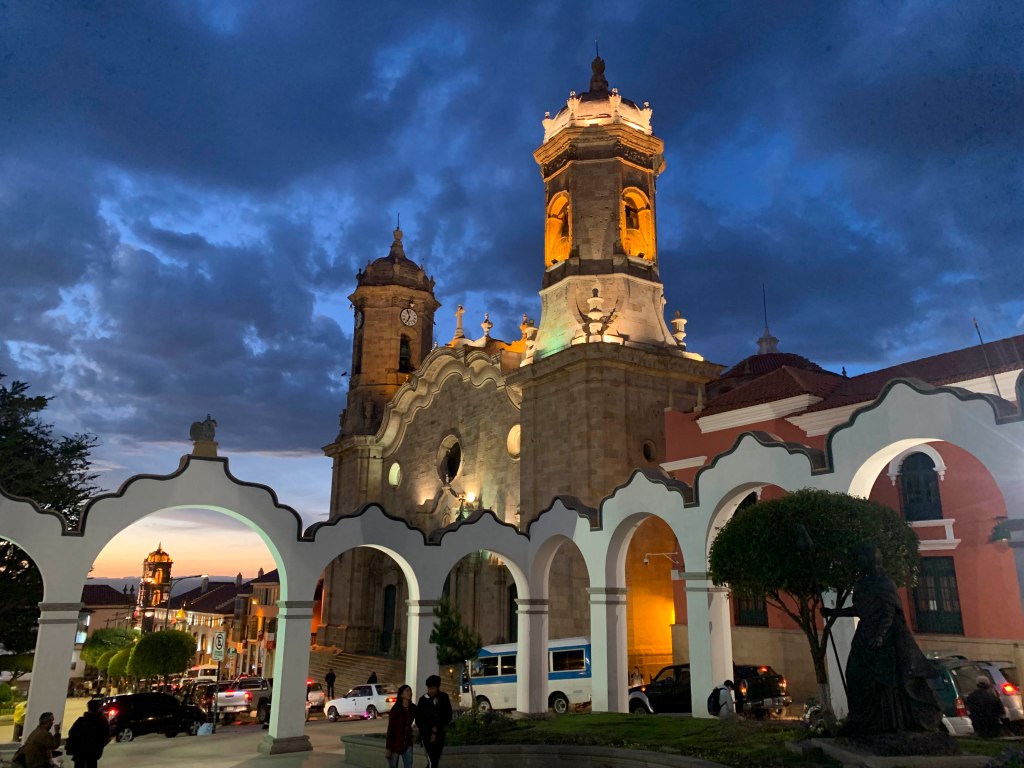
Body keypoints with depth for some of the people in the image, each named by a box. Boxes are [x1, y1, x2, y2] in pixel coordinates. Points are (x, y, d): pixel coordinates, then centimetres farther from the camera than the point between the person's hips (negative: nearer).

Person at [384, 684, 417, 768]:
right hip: (395, 743, -3)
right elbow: (390, 729, -14)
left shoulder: (413, 708, -4)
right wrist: (388, 748, -15)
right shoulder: (395, 709, -16)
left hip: (407, 743, 3)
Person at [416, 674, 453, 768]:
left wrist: (437, 728, -6)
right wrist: (430, 733, -8)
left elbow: (448, 716, 4)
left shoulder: (444, 698, -1)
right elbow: (418, 720, -3)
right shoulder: (423, 699, -8)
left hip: (439, 735, 3)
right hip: (427, 735, -3)